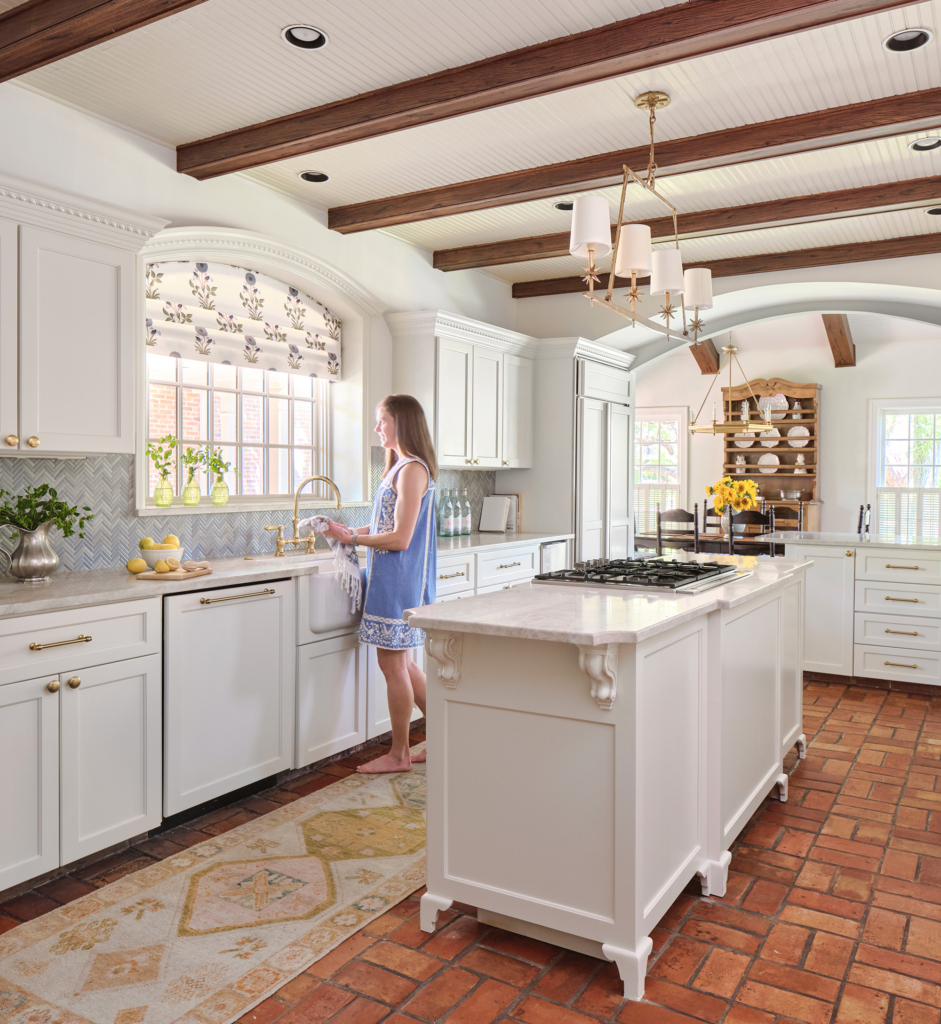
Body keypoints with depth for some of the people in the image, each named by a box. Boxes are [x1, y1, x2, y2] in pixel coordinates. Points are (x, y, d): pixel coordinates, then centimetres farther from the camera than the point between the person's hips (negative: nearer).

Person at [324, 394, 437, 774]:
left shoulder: (412, 470, -16)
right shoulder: (401, 467, 15)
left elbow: (400, 538, -21)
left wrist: (352, 539, -13)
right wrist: (353, 531, 9)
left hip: (399, 580, -10)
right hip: (391, 578, 10)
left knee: (392, 663, 0)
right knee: (400, 662, 16)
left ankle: (398, 755, 14)